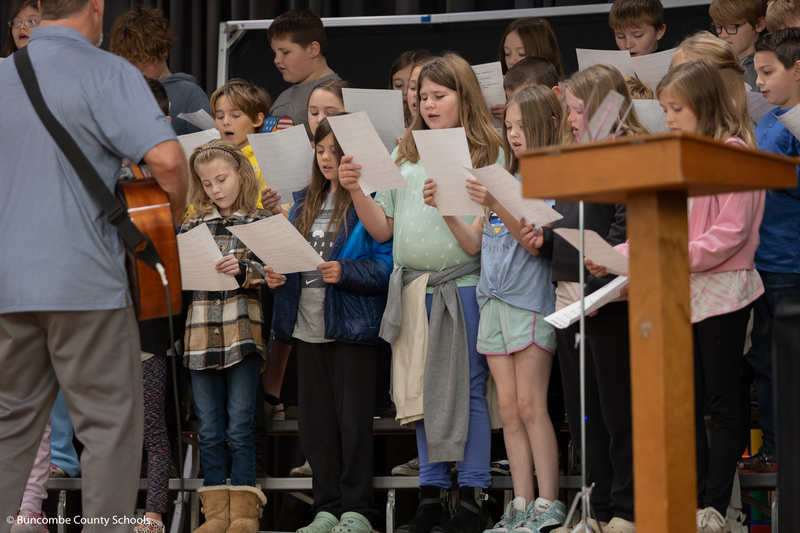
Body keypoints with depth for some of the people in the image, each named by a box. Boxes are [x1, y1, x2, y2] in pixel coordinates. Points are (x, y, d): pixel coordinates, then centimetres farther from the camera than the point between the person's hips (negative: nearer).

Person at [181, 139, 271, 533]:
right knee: (209, 431, 6)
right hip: (201, 334, 3)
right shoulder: (192, 226, 14)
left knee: (240, 427, -3)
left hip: (243, 334, -3)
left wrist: (242, 269, -22)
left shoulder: (261, 223, 4)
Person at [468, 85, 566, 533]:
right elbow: (479, 242, 19)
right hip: (495, 297, 7)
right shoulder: (506, 180, 17)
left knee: (530, 404, -8)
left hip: (532, 300, -7)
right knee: (509, 407, 5)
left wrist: (497, 206, -25)